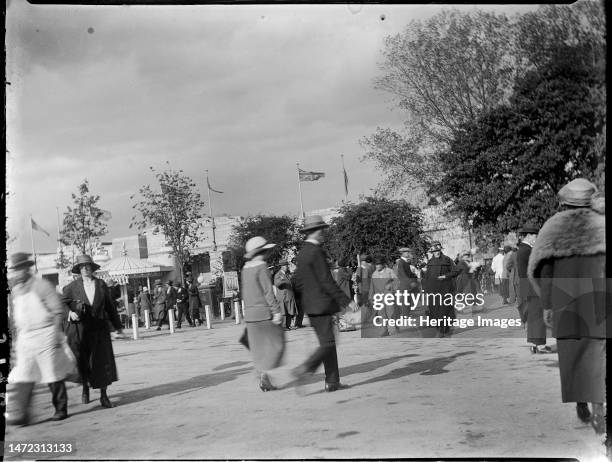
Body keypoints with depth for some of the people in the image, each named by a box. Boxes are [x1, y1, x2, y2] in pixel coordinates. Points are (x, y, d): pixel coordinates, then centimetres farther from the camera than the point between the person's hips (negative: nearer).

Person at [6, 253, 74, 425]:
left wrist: (56, 333, -13)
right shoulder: (15, 291, 11)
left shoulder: (41, 286, -9)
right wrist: (18, 337, 15)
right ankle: (18, 414, -5)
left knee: (54, 375, 3)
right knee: (22, 378, -3)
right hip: (25, 338, 6)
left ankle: (61, 409, 16)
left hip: (45, 335, -6)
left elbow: (58, 310, -9)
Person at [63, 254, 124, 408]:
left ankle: (103, 396, 4)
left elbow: (110, 306, 12)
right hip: (79, 328, -1)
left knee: (103, 360, -3)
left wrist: (117, 326, 14)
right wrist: (70, 313, -15)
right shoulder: (72, 287, 2)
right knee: (82, 361, 4)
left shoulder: (101, 284, 7)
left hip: (99, 328, 1)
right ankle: (85, 388, 29)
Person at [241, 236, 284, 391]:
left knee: (259, 349, 11)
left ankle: (263, 380, 14)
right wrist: (276, 310, -14)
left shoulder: (245, 269, 10)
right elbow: (268, 291, -16)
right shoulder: (262, 267, -12)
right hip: (265, 312, -7)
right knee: (276, 344, 2)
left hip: (249, 313, 7)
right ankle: (265, 376, -7)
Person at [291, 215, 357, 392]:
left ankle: (332, 382, 13)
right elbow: (327, 282, -19)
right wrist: (347, 301, -15)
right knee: (328, 344, -6)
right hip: (321, 305, -9)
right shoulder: (316, 252, -15)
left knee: (327, 343, 12)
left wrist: (302, 305, 22)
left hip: (310, 306, 9)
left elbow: (298, 283, 16)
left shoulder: (302, 252, 13)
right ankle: (303, 370, -14)